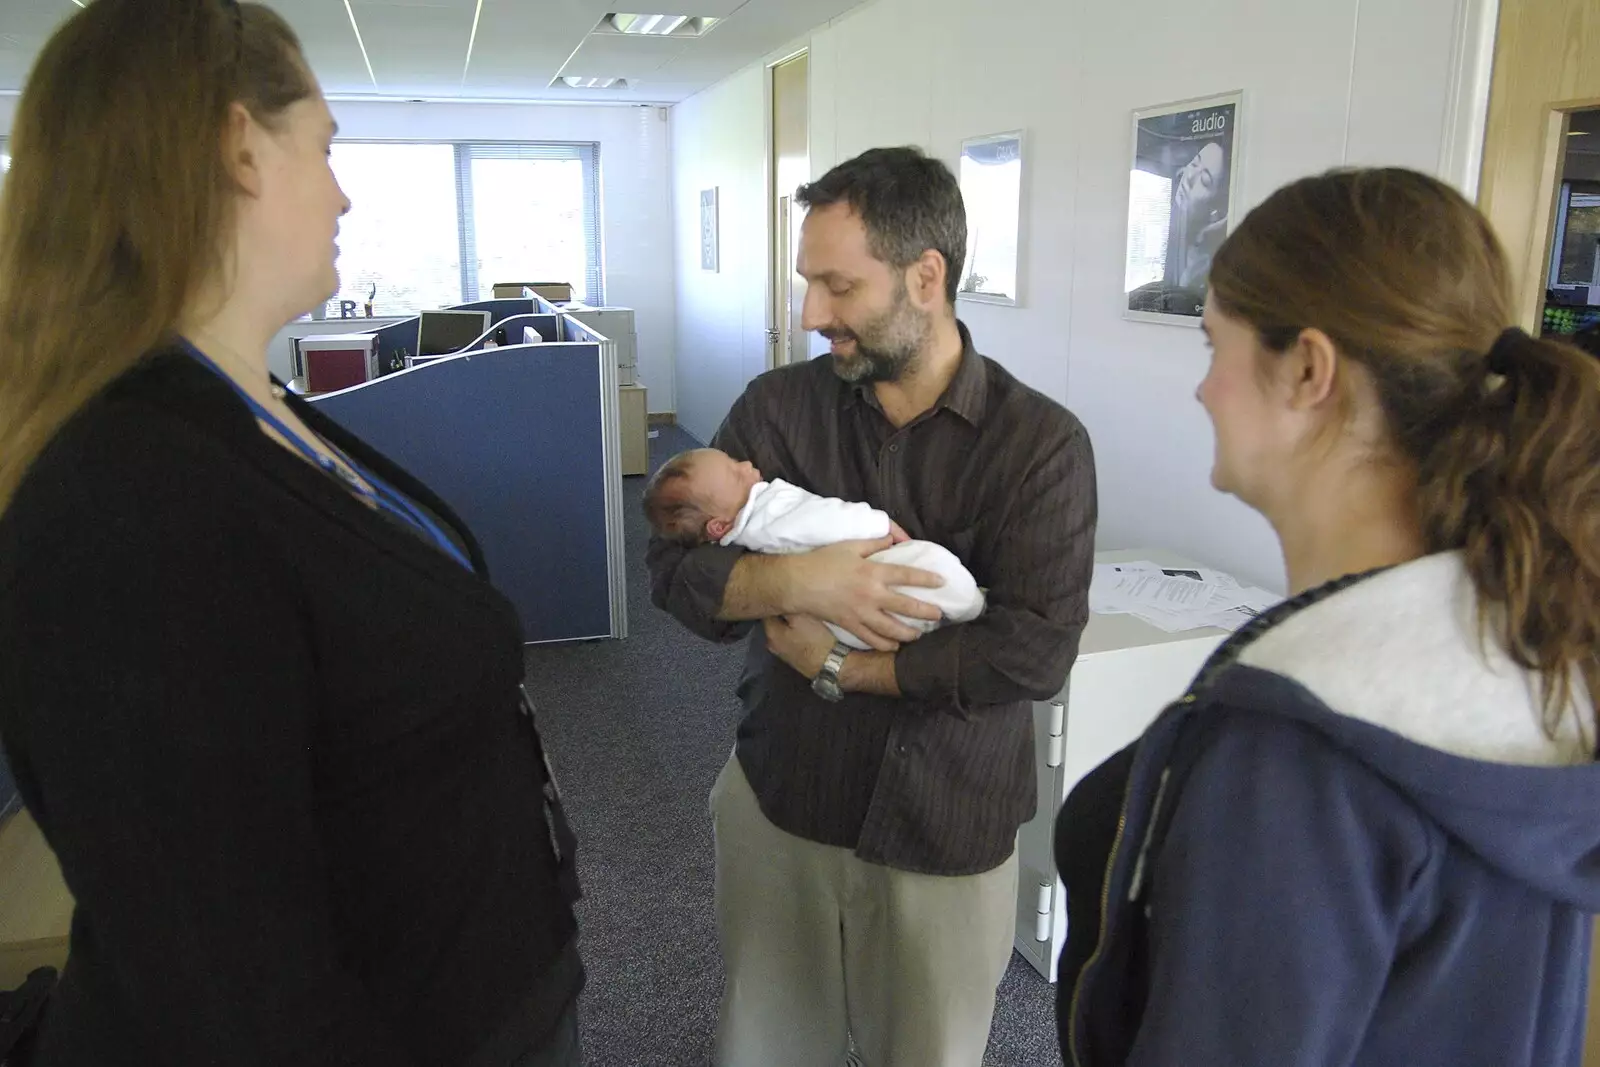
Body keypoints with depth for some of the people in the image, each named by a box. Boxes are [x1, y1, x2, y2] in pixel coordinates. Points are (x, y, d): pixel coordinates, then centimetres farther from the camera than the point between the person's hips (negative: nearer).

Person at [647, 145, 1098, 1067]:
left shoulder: (1041, 442, -13)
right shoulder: (778, 407, -4)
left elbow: (1036, 654, -20)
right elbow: (672, 566, -6)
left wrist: (835, 665, -16)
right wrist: (789, 581, -25)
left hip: (948, 832, -2)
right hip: (779, 801, 3)